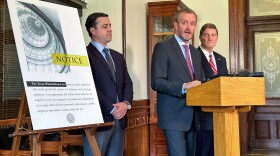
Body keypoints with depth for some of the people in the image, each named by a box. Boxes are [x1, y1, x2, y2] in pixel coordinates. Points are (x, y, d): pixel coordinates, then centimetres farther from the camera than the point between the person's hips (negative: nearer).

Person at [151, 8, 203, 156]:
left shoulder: (196, 53, 18)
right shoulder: (163, 47, -4)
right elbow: (156, 82, -13)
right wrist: (184, 87, -24)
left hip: (193, 117, 7)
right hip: (174, 116, -7)